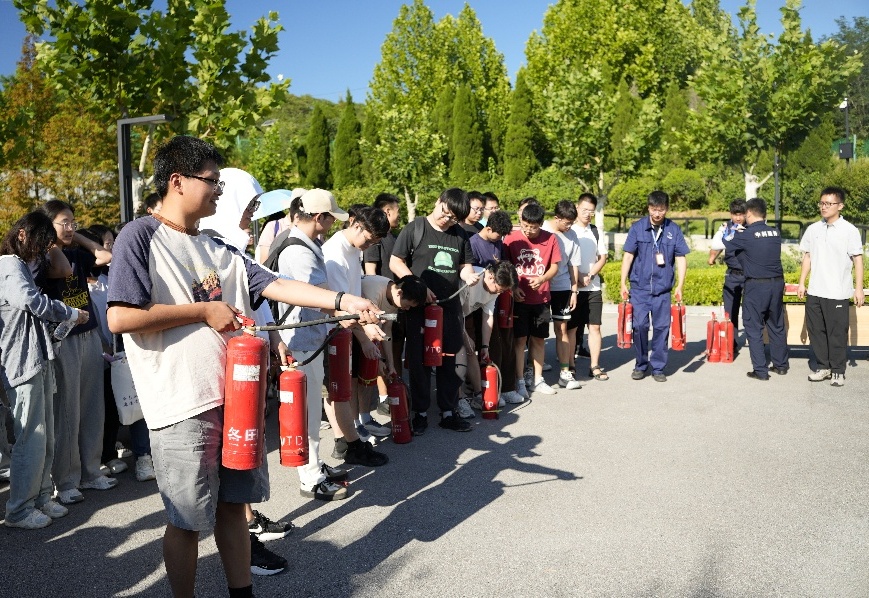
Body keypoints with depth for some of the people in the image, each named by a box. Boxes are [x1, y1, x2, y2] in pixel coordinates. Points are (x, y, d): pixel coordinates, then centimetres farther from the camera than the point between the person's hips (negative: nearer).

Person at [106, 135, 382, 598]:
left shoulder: (219, 251, 13)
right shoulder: (140, 236, -8)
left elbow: (278, 286, 6)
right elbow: (120, 318, -18)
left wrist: (343, 301, -4)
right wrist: (204, 310, -13)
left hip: (234, 398, 6)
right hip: (183, 406, -6)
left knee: (233, 505, 17)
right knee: (187, 521, 7)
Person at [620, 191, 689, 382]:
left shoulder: (674, 230, 2)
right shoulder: (637, 228, -1)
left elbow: (681, 259, 5)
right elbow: (628, 256, 2)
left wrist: (680, 286, -1)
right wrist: (623, 283, -1)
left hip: (663, 289, 1)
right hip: (639, 287, -1)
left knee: (662, 327, 4)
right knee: (639, 326, -2)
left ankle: (658, 367, 16)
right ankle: (641, 365, 15)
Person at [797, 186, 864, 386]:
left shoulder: (849, 230, -5)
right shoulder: (813, 229, 7)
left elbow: (857, 260, -4)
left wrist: (858, 288, -8)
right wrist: (801, 283, 9)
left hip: (837, 293, -4)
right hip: (814, 292, 4)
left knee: (837, 333, 2)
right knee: (816, 330, 10)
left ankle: (838, 371, 14)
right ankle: (823, 367, 23)